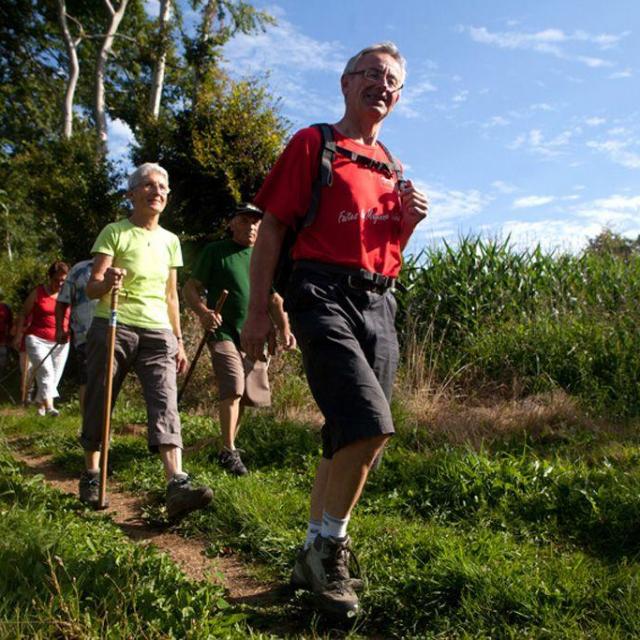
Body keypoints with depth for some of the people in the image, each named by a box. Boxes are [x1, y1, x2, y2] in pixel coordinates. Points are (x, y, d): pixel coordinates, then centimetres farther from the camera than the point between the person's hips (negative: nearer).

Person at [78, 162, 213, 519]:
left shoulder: (170, 241, 14)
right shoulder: (115, 232, 1)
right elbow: (91, 287, -5)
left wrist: (179, 341, 15)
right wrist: (106, 283, -29)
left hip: (157, 333, 3)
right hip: (113, 328, -2)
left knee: (165, 403, -13)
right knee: (99, 405, 5)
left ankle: (178, 485, -24)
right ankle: (91, 477, 25)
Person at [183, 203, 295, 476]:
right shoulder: (215, 251, 3)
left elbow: (274, 299, 18)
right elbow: (190, 288, 0)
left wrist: (284, 329, 2)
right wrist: (202, 311, -20)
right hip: (224, 333, -5)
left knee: (246, 395, 8)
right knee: (233, 389, -17)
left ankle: (229, 443, 27)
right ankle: (228, 452, -6)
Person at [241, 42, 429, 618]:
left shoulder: (389, 165, 23)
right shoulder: (313, 143, 5)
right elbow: (272, 227, -2)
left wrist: (410, 220, 5)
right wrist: (258, 310, -10)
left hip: (379, 304, 7)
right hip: (324, 294, -7)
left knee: (351, 439, 6)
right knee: (371, 425, -21)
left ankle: (317, 557, 22)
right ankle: (325, 548, 1)